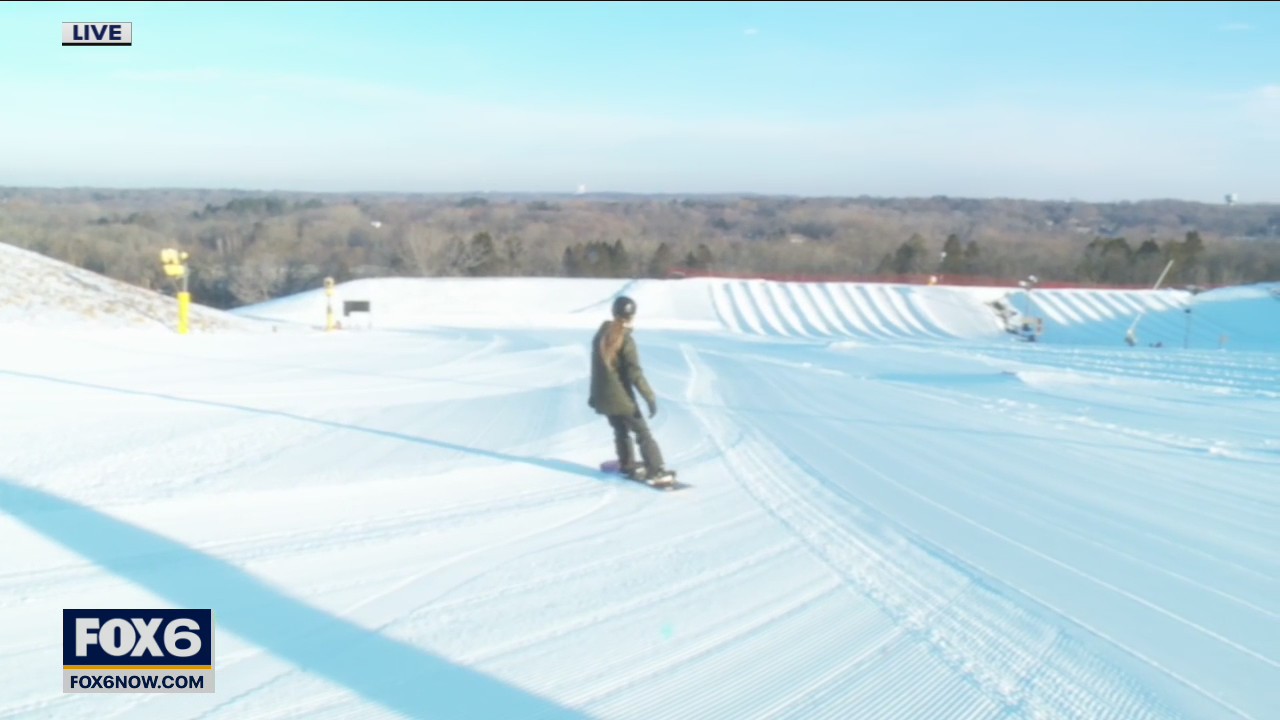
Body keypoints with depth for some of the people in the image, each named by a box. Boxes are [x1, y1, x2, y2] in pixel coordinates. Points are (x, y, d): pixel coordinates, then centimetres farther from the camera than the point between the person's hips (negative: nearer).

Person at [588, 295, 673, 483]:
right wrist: (650, 397, -18)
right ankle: (655, 470, -5)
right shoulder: (626, 339, -18)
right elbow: (635, 373, -22)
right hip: (621, 397, -7)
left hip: (603, 397, 7)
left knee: (621, 431, 23)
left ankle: (627, 465, 33)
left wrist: (594, 394, 22)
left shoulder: (600, 335, 5)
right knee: (643, 432, 0)